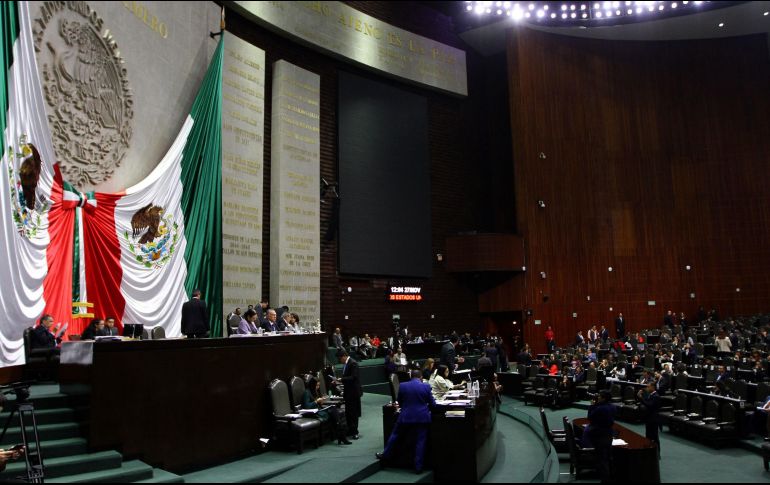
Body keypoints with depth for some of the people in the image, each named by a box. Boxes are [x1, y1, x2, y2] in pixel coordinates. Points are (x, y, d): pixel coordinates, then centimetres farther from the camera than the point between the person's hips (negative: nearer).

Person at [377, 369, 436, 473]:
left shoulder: (402, 386, -2)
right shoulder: (426, 386, -5)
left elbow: (400, 403, 9)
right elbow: (432, 404, 0)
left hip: (405, 417, 1)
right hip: (422, 418, -1)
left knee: (395, 436, 18)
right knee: (420, 441, 6)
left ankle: (385, 455, 32)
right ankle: (418, 467, 9)